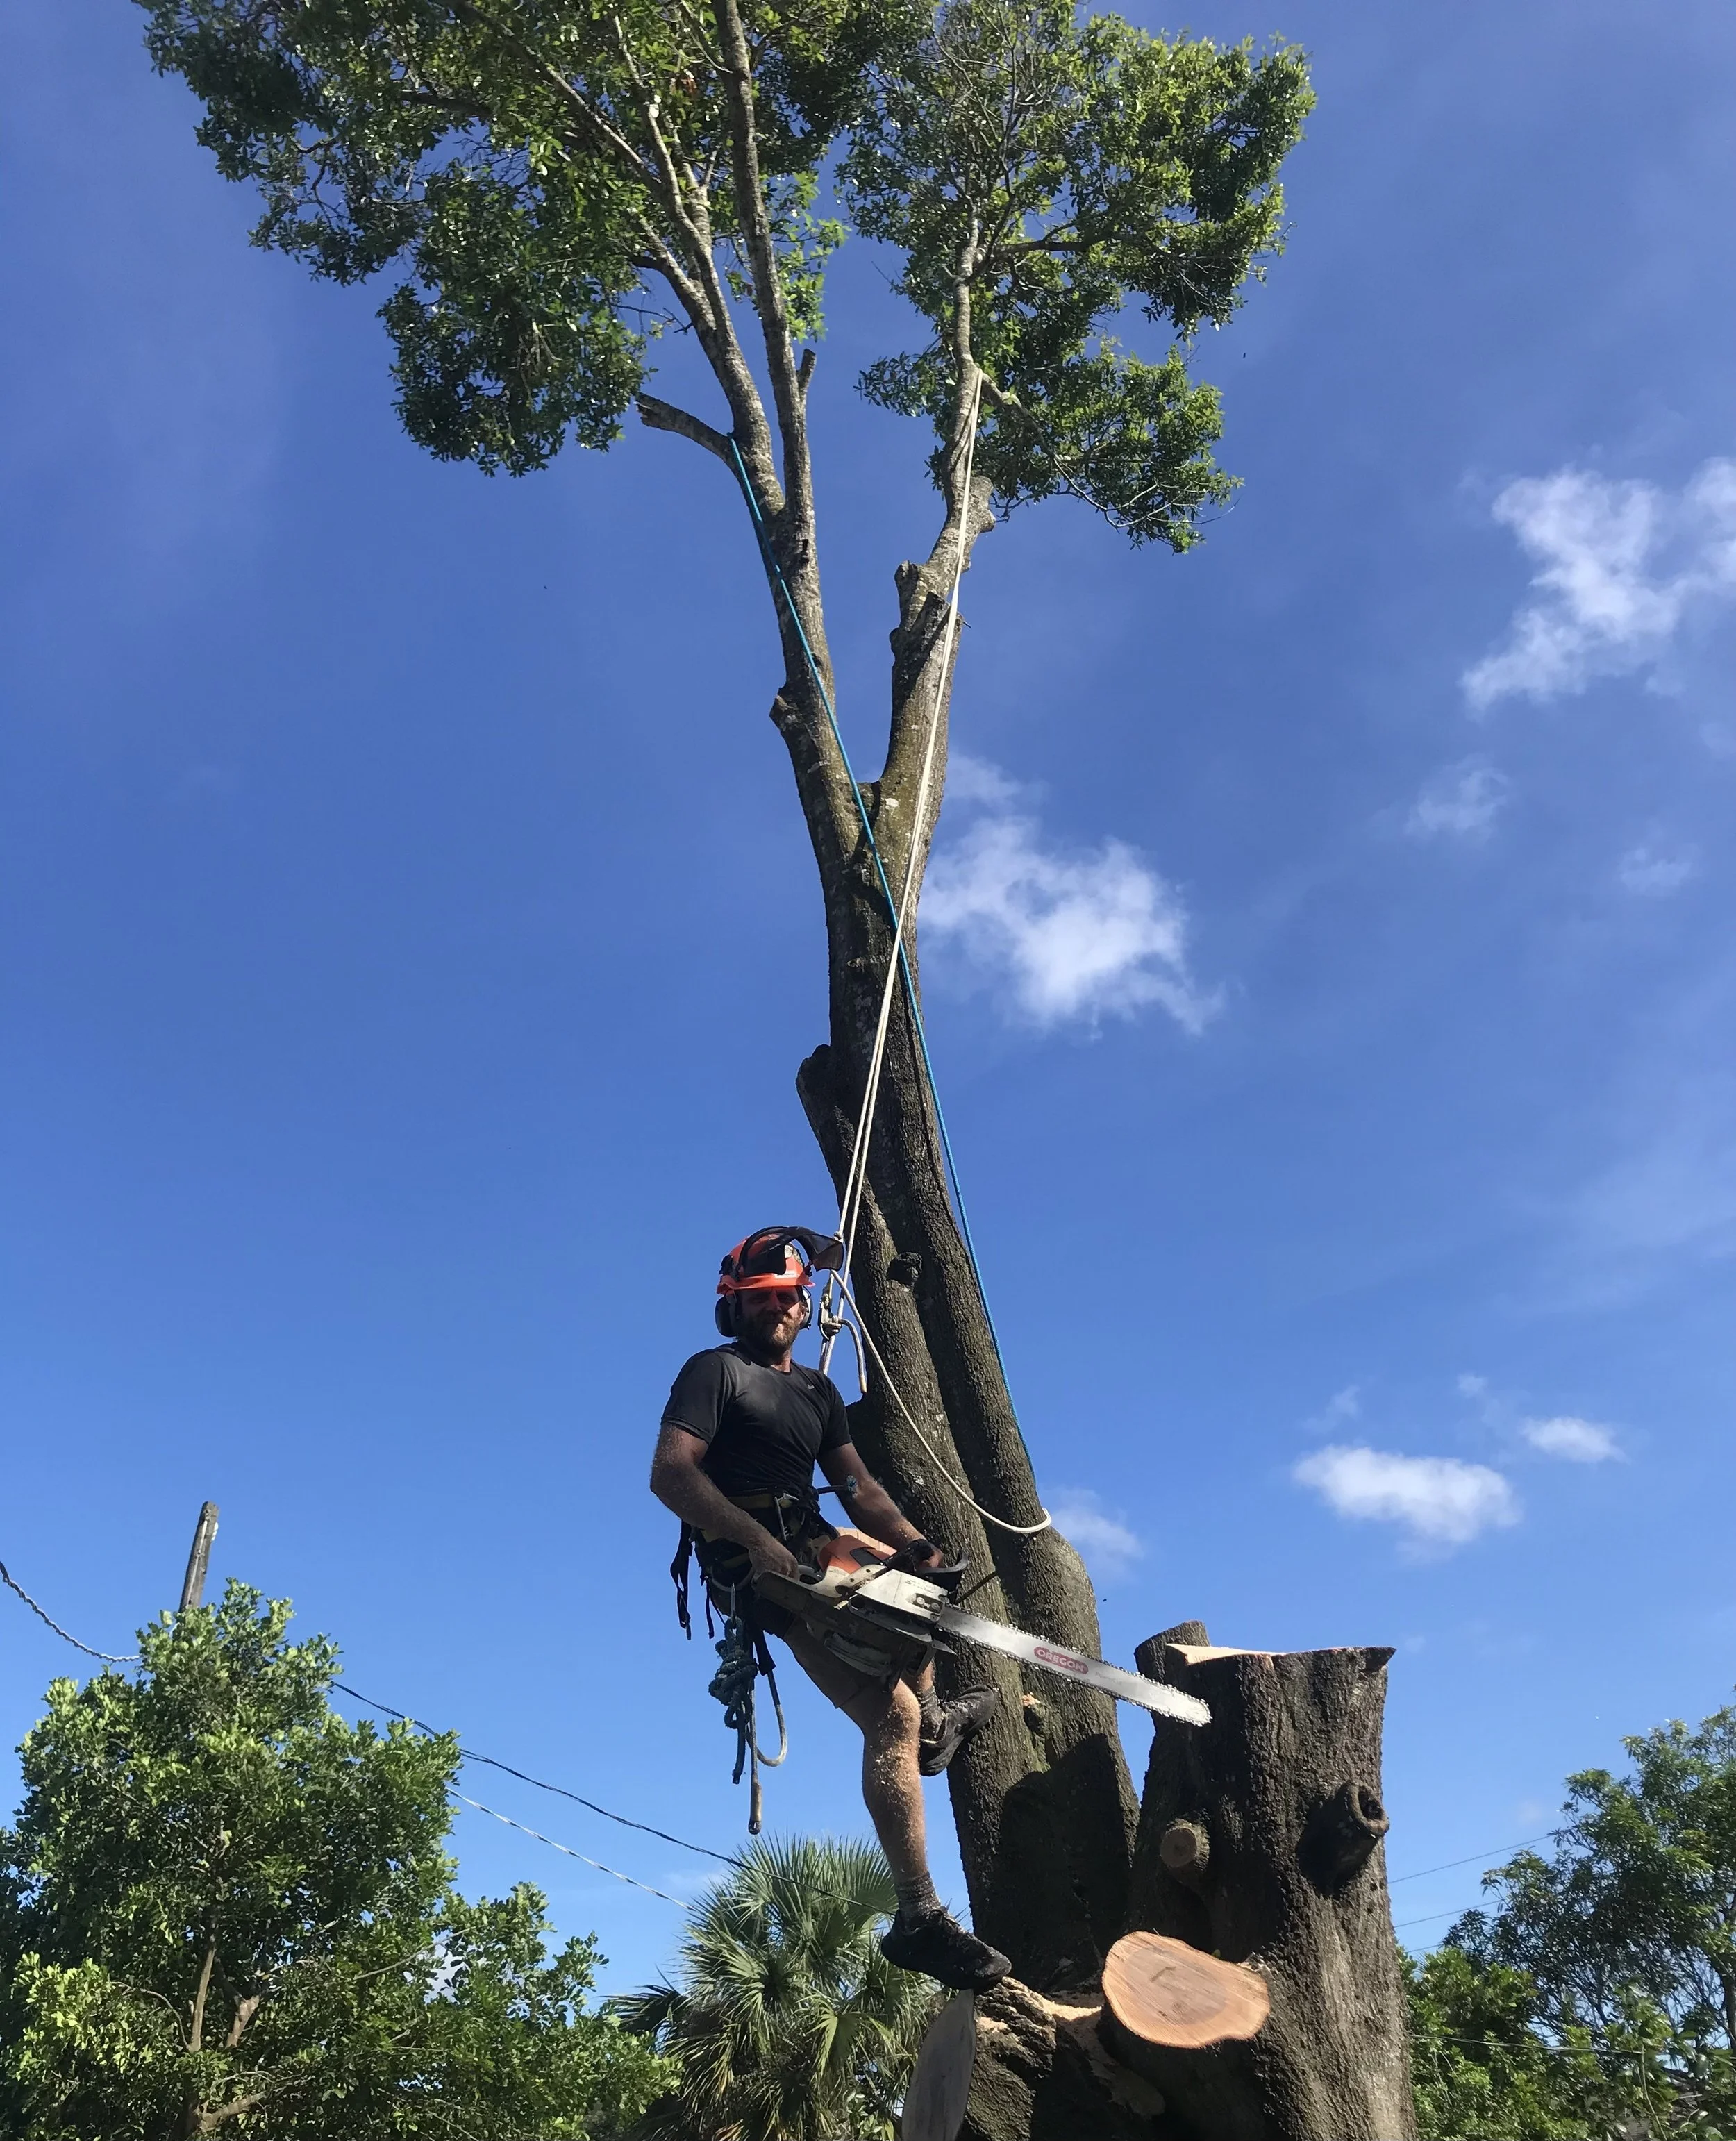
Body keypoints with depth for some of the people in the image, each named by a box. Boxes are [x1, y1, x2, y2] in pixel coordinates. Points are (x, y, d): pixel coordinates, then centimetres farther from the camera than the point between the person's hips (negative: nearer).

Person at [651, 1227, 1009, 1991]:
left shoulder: (817, 1392, 17)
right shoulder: (713, 1372, -8)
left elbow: (858, 1486, 12)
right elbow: (670, 1474, -20)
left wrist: (913, 1545, -7)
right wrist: (758, 1541, -30)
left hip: (814, 1550, 9)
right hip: (759, 1569, -9)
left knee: (925, 1585, 30)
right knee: (889, 1715, -21)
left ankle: (933, 1726, 47)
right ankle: (919, 1919, -20)